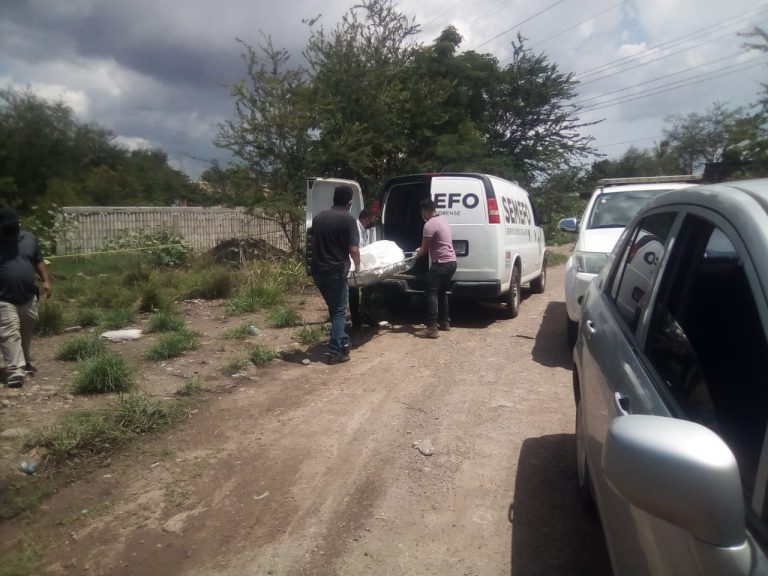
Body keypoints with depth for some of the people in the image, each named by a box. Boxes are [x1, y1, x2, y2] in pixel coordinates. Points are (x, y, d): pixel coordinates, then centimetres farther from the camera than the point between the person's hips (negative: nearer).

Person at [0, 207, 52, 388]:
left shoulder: (29, 238, 5)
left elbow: (38, 261, 14)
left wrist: (46, 280, 3)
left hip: (28, 297, 5)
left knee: (26, 333, 18)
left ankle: (25, 361, 35)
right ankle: (15, 370, -13)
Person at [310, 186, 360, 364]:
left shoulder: (318, 217, 9)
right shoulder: (348, 219, -10)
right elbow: (354, 250, -16)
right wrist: (357, 264, 3)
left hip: (318, 270, 6)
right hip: (336, 271, -6)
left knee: (333, 308, 20)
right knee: (339, 311, 3)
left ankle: (343, 342, 30)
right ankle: (335, 352, 2)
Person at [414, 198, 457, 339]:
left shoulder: (429, 224, -14)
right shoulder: (442, 220, 16)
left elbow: (424, 249, -9)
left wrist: (417, 254, 11)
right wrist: (422, 249, 29)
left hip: (441, 263, -10)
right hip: (451, 261, 10)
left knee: (432, 294, -10)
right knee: (441, 292, 20)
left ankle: (432, 328, -15)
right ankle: (445, 322, 27)